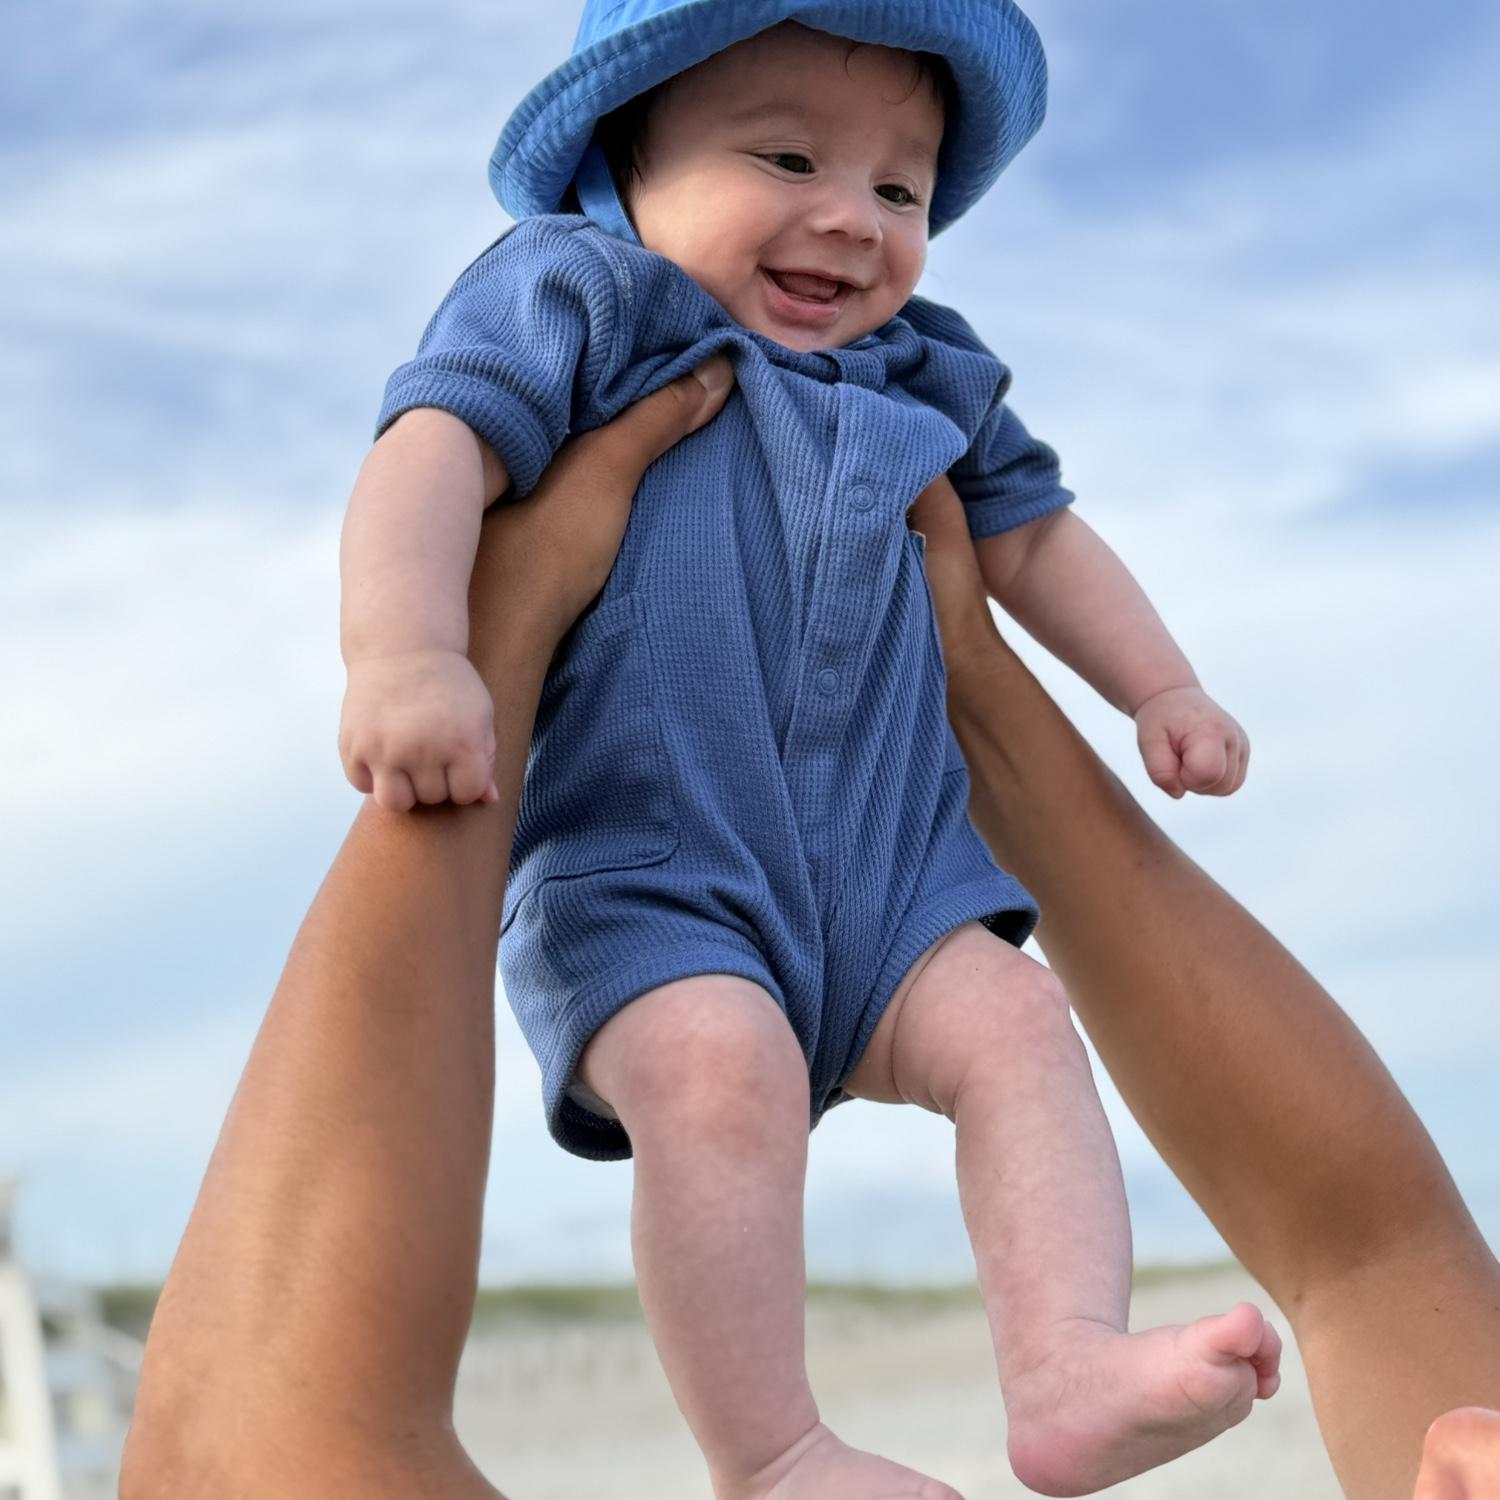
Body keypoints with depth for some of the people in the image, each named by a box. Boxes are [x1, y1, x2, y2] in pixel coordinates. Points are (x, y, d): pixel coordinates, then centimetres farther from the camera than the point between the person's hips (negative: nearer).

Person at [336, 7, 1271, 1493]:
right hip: (636, 866, -6)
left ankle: (1068, 1371, -27)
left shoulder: (923, 383, 18)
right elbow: (435, 454, -17)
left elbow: (1030, 533, 32)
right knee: (720, 1071, -30)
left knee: (1010, 1020, -18)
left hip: (884, 869, 6)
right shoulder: (576, 302, -1)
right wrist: (404, 653, -34)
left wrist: (1162, 689, 21)